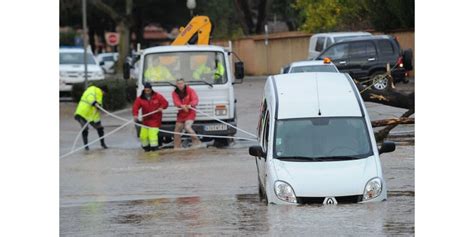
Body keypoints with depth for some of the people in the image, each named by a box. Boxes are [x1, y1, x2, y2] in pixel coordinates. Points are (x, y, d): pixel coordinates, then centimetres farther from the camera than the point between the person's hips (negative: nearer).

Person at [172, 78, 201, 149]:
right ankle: (177, 147, 17)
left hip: (190, 113, -5)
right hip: (181, 113, 5)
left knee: (187, 127, -26)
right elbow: (176, 102, -17)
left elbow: (195, 99, -18)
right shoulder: (175, 93, 1)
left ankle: (196, 142, -17)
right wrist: (181, 106, -39)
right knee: (177, 130, 7)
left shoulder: (190, 90, -6)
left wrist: (190, 105, -40)